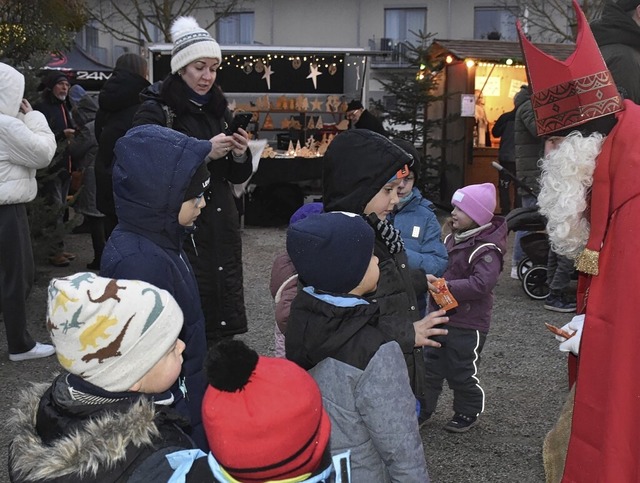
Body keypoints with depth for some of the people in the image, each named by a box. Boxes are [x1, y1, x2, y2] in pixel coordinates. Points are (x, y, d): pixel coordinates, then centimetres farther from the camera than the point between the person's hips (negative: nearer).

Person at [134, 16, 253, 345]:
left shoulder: (217, 108, 12)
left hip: (221, 225, 6)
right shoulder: (156, 111, -6)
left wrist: (240, 154, -7)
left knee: (223, 302, 8)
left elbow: (237, 177, 15)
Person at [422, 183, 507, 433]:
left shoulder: (487, 250, -19)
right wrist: (430, 278, 3)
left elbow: (481, 283, -32)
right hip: (441, 316, 8)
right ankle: (423, 408, 28)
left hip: (468, 324, -8)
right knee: (430, 365, 15)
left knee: (462, 371, 6)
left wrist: (445, 287, -34)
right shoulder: (453, 238, 6)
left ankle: (468, 413, 27)